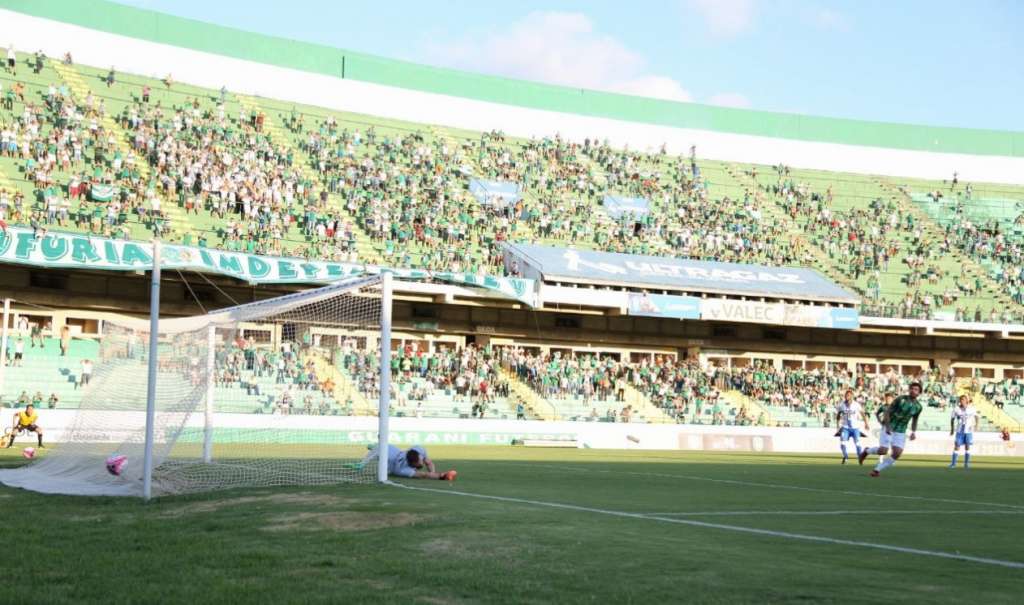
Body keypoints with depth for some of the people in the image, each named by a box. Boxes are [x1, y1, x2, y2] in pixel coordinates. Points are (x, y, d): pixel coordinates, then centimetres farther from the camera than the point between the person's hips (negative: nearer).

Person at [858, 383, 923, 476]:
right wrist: (887, 426, -22)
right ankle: (867, 451, 17)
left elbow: (914, 420, 16)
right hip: (889, 428, -4)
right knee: (883, 451, -15)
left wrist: (913, 432, 1)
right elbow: (887, 412, -11)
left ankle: (877, 469, 3)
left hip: (901, 432, 4)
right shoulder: (901, 399, -14)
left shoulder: (918, 407, 0)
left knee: (897, 453, -11)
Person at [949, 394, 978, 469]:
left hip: (969, 430, 0)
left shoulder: (972, 409, -4)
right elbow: (952, 419, 7)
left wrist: (976, 425, -1)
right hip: (959, 431, 0)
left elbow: (976, 416, 12)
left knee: (967, 447, 3)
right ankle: (953, 463, -1)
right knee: (957, 446, -5)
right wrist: (952, 429, 8)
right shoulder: (956, 409, -4)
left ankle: (966, 463, 12)